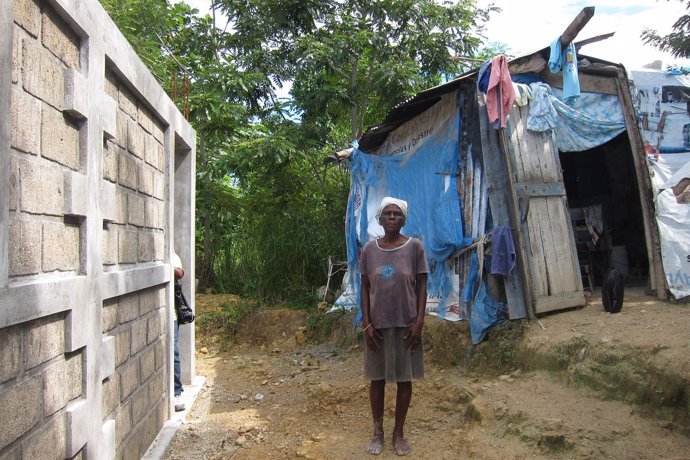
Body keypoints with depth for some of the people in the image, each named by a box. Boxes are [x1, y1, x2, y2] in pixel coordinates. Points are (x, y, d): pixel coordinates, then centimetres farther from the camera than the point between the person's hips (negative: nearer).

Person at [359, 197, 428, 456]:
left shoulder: (414, 246, -3)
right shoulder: (369, 249, 0)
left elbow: (421, 286, -2)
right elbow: (365, 288, 3)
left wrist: (419, 322, -8)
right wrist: (366, 323, -4)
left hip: (406, 324, -1)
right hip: (378, 324, 1)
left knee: (404, 378, 8)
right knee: (377, 378, 9)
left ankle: (399, 433, 24)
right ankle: (378, 432, 25)